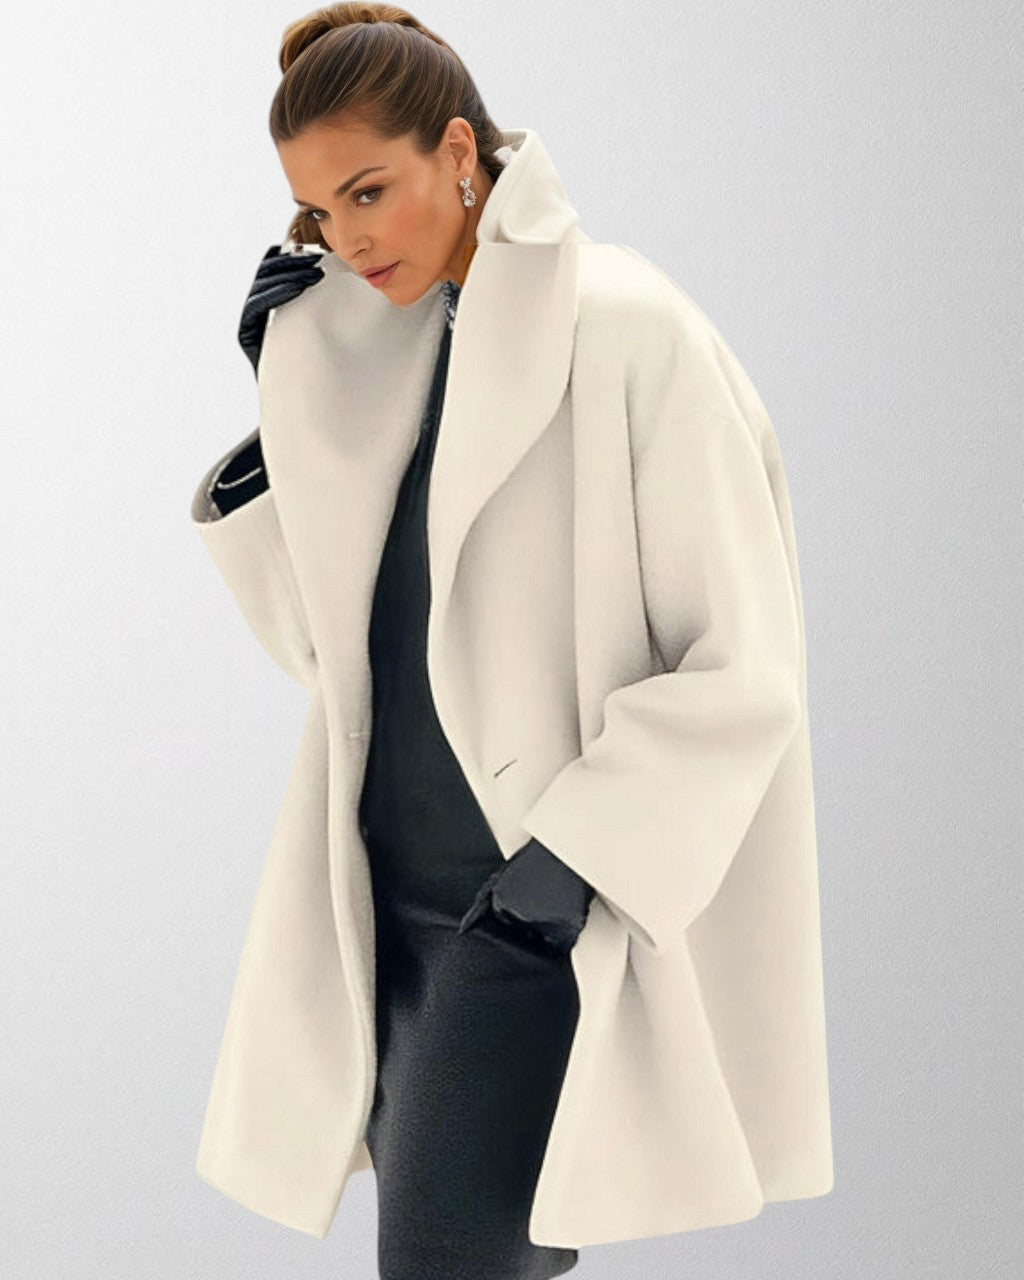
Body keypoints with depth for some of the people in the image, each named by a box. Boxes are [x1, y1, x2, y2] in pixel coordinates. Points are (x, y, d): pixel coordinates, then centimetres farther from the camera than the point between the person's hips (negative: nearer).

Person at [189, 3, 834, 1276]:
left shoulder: (626, 332, -11)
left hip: (547, 905, -6)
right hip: (386, 891, 7)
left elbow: (743, 665, -12)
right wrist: (281, 414, 3)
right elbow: (323, 639, 12)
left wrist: (579, 854, -17)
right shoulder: (366, 352, 9)